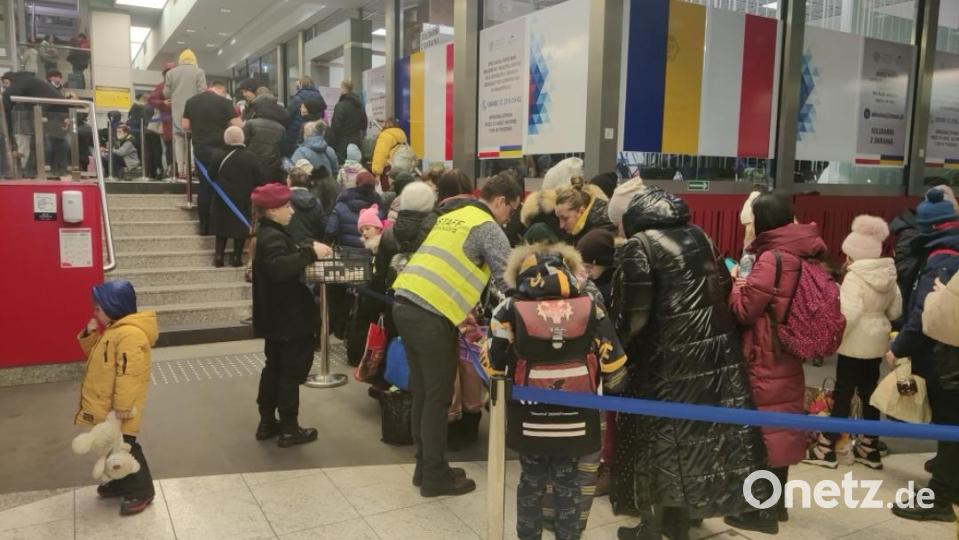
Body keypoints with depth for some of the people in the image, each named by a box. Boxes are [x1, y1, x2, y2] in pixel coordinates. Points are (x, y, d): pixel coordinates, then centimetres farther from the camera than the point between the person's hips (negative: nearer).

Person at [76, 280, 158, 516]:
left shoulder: (130, 334, -26)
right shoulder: (113, 329, 9)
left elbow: (128, 374, -27)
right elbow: (95, 354, 20)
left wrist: (122, 407, -25)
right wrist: (89, 335, 3)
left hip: (119, 409, -10)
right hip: (108, 406, 10)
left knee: (125, 447, -1)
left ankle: (142, 490, 11)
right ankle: (122, 482, 37)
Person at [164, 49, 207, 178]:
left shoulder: (170, 73, 8)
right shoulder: (199, 72, -1)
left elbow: (166, 93, 7)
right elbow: (203, 92, -7)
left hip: (177, 111, 2)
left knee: (179, 139, 8)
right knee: (192, 139, 2)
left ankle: (180, 170, 3)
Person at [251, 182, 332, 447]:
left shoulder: (268, 233, 13)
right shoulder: (273, 237, -21)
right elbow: (280, 268, -39)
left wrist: (309, 253, 5)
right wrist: (310, 253, -36)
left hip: (278, 316, 10)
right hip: (288, 318, -10)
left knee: (275, 367, 18)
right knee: (292, 370, -1)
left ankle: (267, 422, 27)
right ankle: (289, 429, 8)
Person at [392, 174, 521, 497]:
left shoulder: (451, 218, 22)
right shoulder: (489, 229, -3)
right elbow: (507, 283, -6)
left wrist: (460, 313, 20)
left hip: (405, 305, 8)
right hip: (431, 316, -8)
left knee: (422, 392, 17)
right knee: (437, 398, 4)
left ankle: (424, 467, 29)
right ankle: (435, 477, 15)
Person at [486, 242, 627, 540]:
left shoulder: (510, 309, -10)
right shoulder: (590, 306, -7)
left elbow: (493, 362, -6)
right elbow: (612, 358, -3)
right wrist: (614, 392, 16)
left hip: (529, 418, 0)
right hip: (575, 418, 0)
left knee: (531, 482, 20)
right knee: (568, 484, 17)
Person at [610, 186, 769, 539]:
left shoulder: (638, 245, -7)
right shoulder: (699, 237, 13)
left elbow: (635, 312, -13)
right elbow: (724, 287, 15)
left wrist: (619, 349, 1)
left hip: (667, 357, -6)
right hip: (715, 347, 6)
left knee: (658, 434, 7)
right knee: (697, 427, 14)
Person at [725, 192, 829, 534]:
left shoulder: (772, 259, -20)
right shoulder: (802, 256, 6)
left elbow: (744, 310, -16)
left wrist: (738, 283, 0)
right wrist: (749, 282, 9)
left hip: (764, 361, -8)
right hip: (787, 357, 8)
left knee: (762, 428, 2)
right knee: (779, 425, 17)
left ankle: (763, 511, 12)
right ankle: (777, 502, 30)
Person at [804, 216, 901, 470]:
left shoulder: (854, 277, -18)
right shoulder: (889, 276, 6)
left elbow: (848, 313, -26)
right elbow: (895, 310, 13)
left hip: (856, 343, -7)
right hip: (877, 341, 7)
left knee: (843, 393, 0)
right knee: (869, 392, 14)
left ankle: (825, 449, 7)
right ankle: (870, 448, 22)